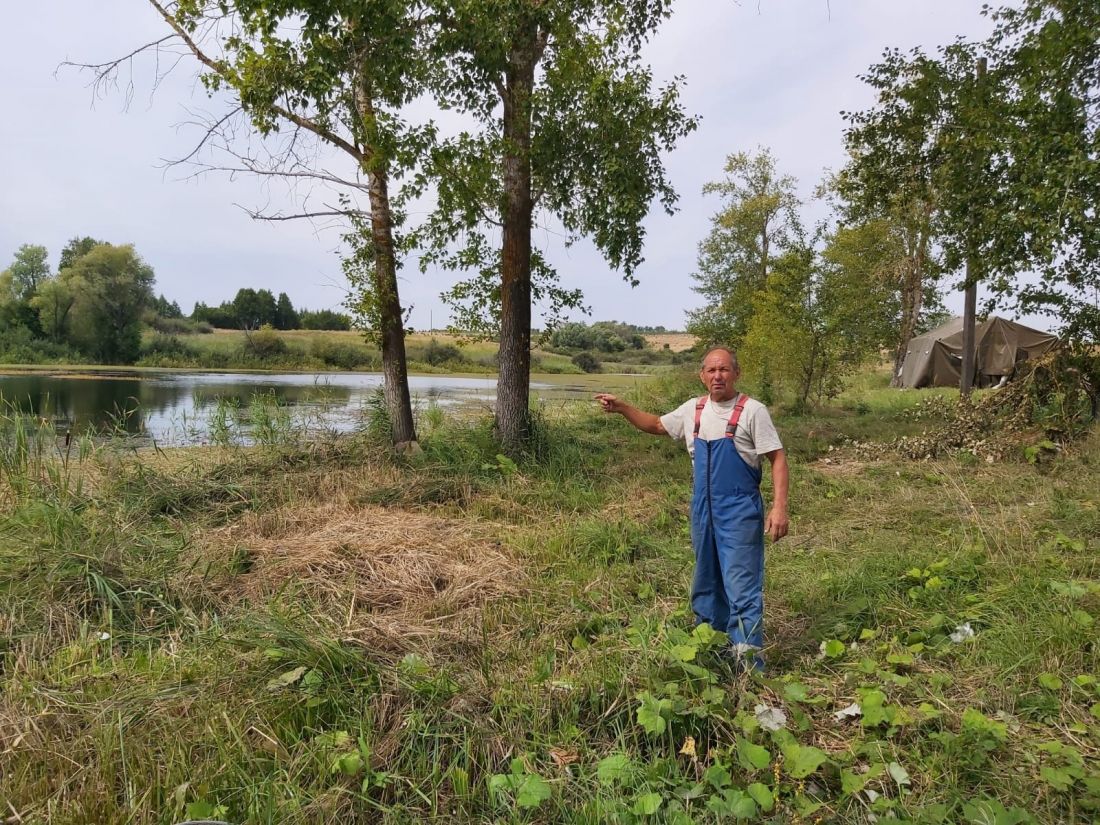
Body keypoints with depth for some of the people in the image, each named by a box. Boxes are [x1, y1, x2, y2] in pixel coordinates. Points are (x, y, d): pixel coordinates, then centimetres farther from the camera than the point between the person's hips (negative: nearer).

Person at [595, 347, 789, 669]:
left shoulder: (752, 411, -10)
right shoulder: (692, 410, 6)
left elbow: (778, 458, -10)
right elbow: (656, 425, 21)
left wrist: (779, 507, -18)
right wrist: (622, 408, 10)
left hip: (740, 511, -6)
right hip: (703, 509, 7)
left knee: (742, 588, -7)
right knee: (706, 582, 18)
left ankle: (749, 664, 1)